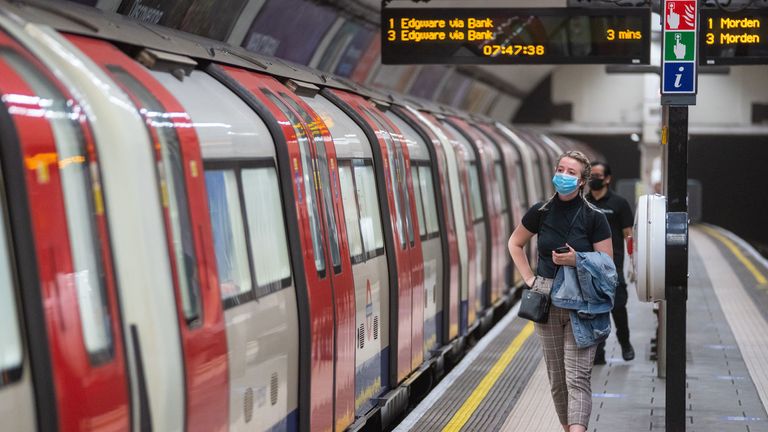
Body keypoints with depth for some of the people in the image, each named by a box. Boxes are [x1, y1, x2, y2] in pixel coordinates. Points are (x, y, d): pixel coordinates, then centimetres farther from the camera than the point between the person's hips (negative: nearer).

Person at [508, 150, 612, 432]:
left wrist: (577, 260, -20)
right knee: (556, 376, 12)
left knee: (577, 376, -13)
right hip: (546, 300, 3)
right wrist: (529, 278, 6)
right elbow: (515, 244, 17)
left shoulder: (594, 218, -6)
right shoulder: (541, 212, 1)